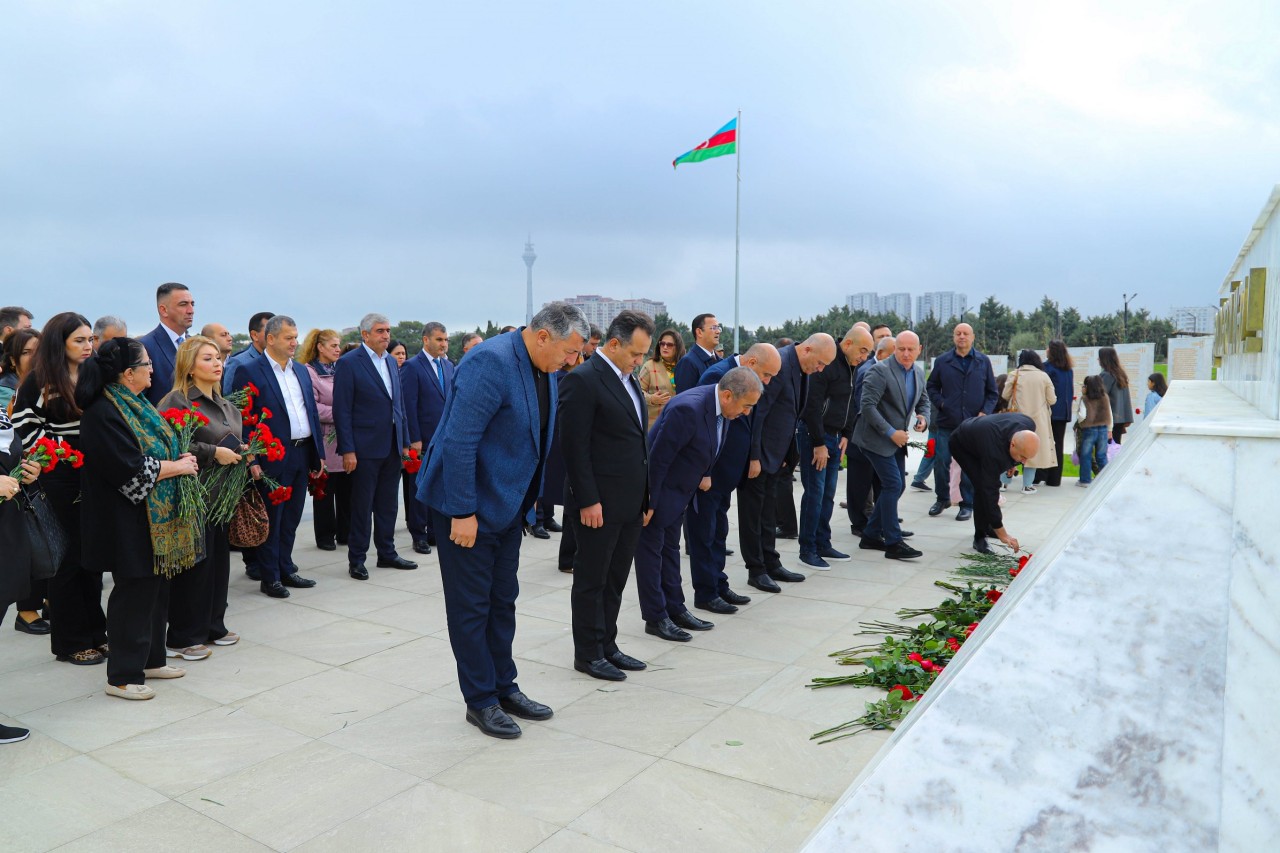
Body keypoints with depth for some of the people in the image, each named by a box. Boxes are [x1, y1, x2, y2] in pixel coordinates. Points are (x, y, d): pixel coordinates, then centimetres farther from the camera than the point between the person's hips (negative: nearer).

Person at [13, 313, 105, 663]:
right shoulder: (39, 381, -6)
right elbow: (26, 429, -9)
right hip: (60, 481, -5)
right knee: (67, 558, 3)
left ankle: (95, 633, 23)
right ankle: (70, 642, 14)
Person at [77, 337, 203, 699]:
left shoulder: (136, 404, 10)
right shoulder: (104, 413, -18)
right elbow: (132, 469, -23)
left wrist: (180, 460, 1)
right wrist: (178, 466, -12)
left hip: (158, 518, 9)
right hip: (129, 520, -9)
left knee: (156, 587, 16)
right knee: (134, 592, 0)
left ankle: (151, 658, 30)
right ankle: (122, 675, 13)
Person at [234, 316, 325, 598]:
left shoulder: (301, 371, 13)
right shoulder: (249, 371, -7)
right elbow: (243, 419, -11)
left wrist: (318, 452, 12)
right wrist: (251, 461, -16)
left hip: (302, 455, 6)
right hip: (273, 458, -6)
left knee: (291, 518, 14)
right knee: (271, 519, 3)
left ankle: (286, 570, 26)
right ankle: (269, 577, 13)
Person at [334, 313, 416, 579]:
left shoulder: (391, 362, 12)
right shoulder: (349, 363, -8)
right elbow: (342, 410, -11)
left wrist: (405, 441, 12)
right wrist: (347, 450, -15)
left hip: (393, 445, 6)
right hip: (366, 447, -6)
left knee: (388, 503, 13)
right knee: (362, 505, 3)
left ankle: (387, 553, 24)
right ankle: (356, 560, 14)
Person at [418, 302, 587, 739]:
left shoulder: (544, 368, 3)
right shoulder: (491, 362, -24)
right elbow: (458, 441, -26)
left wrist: (531, 499, 14)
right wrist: (464, 512, -24)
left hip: (508, 503, 9)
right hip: (469, 506, -8)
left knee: (503, 601, 17)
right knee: (472, 606, 5)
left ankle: (504, 687, 31)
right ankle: (481, 701, 20)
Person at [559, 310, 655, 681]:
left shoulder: (628, 379, 12)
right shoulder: (583, 380, -15)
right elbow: (574, 446, -17)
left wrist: (644, 493, 14)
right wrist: (588, 501, -19)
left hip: (630, 502, 8)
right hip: (599, 504, -8)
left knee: (615, 580, 16)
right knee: (592, 581, 6)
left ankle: (607, 646, 29)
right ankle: (588, 654, 19)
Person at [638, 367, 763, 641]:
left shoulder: (720, 406, -5)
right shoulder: (688, 408, -32)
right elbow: (658, 458, -28)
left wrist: (703, 475, 3)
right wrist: (649, 503, -23)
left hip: (678, 489, 9)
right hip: (656, 488, -9)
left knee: (670, 548, 17)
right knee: (651, 550, 2)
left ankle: (675, 609, 28)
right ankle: (655, 618, 12)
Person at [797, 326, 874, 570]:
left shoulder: (852, 368, 11)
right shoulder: (827, 364, -17)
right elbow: (812, 406, -20)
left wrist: (846, 436, 7)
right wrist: (818, 443, -18)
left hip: (834, 437, 8)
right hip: (813, 436, -8)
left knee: (828, 494, 11)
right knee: (815, 493, -6)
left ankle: (823, 544, 21)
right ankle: (807, 550, 3)